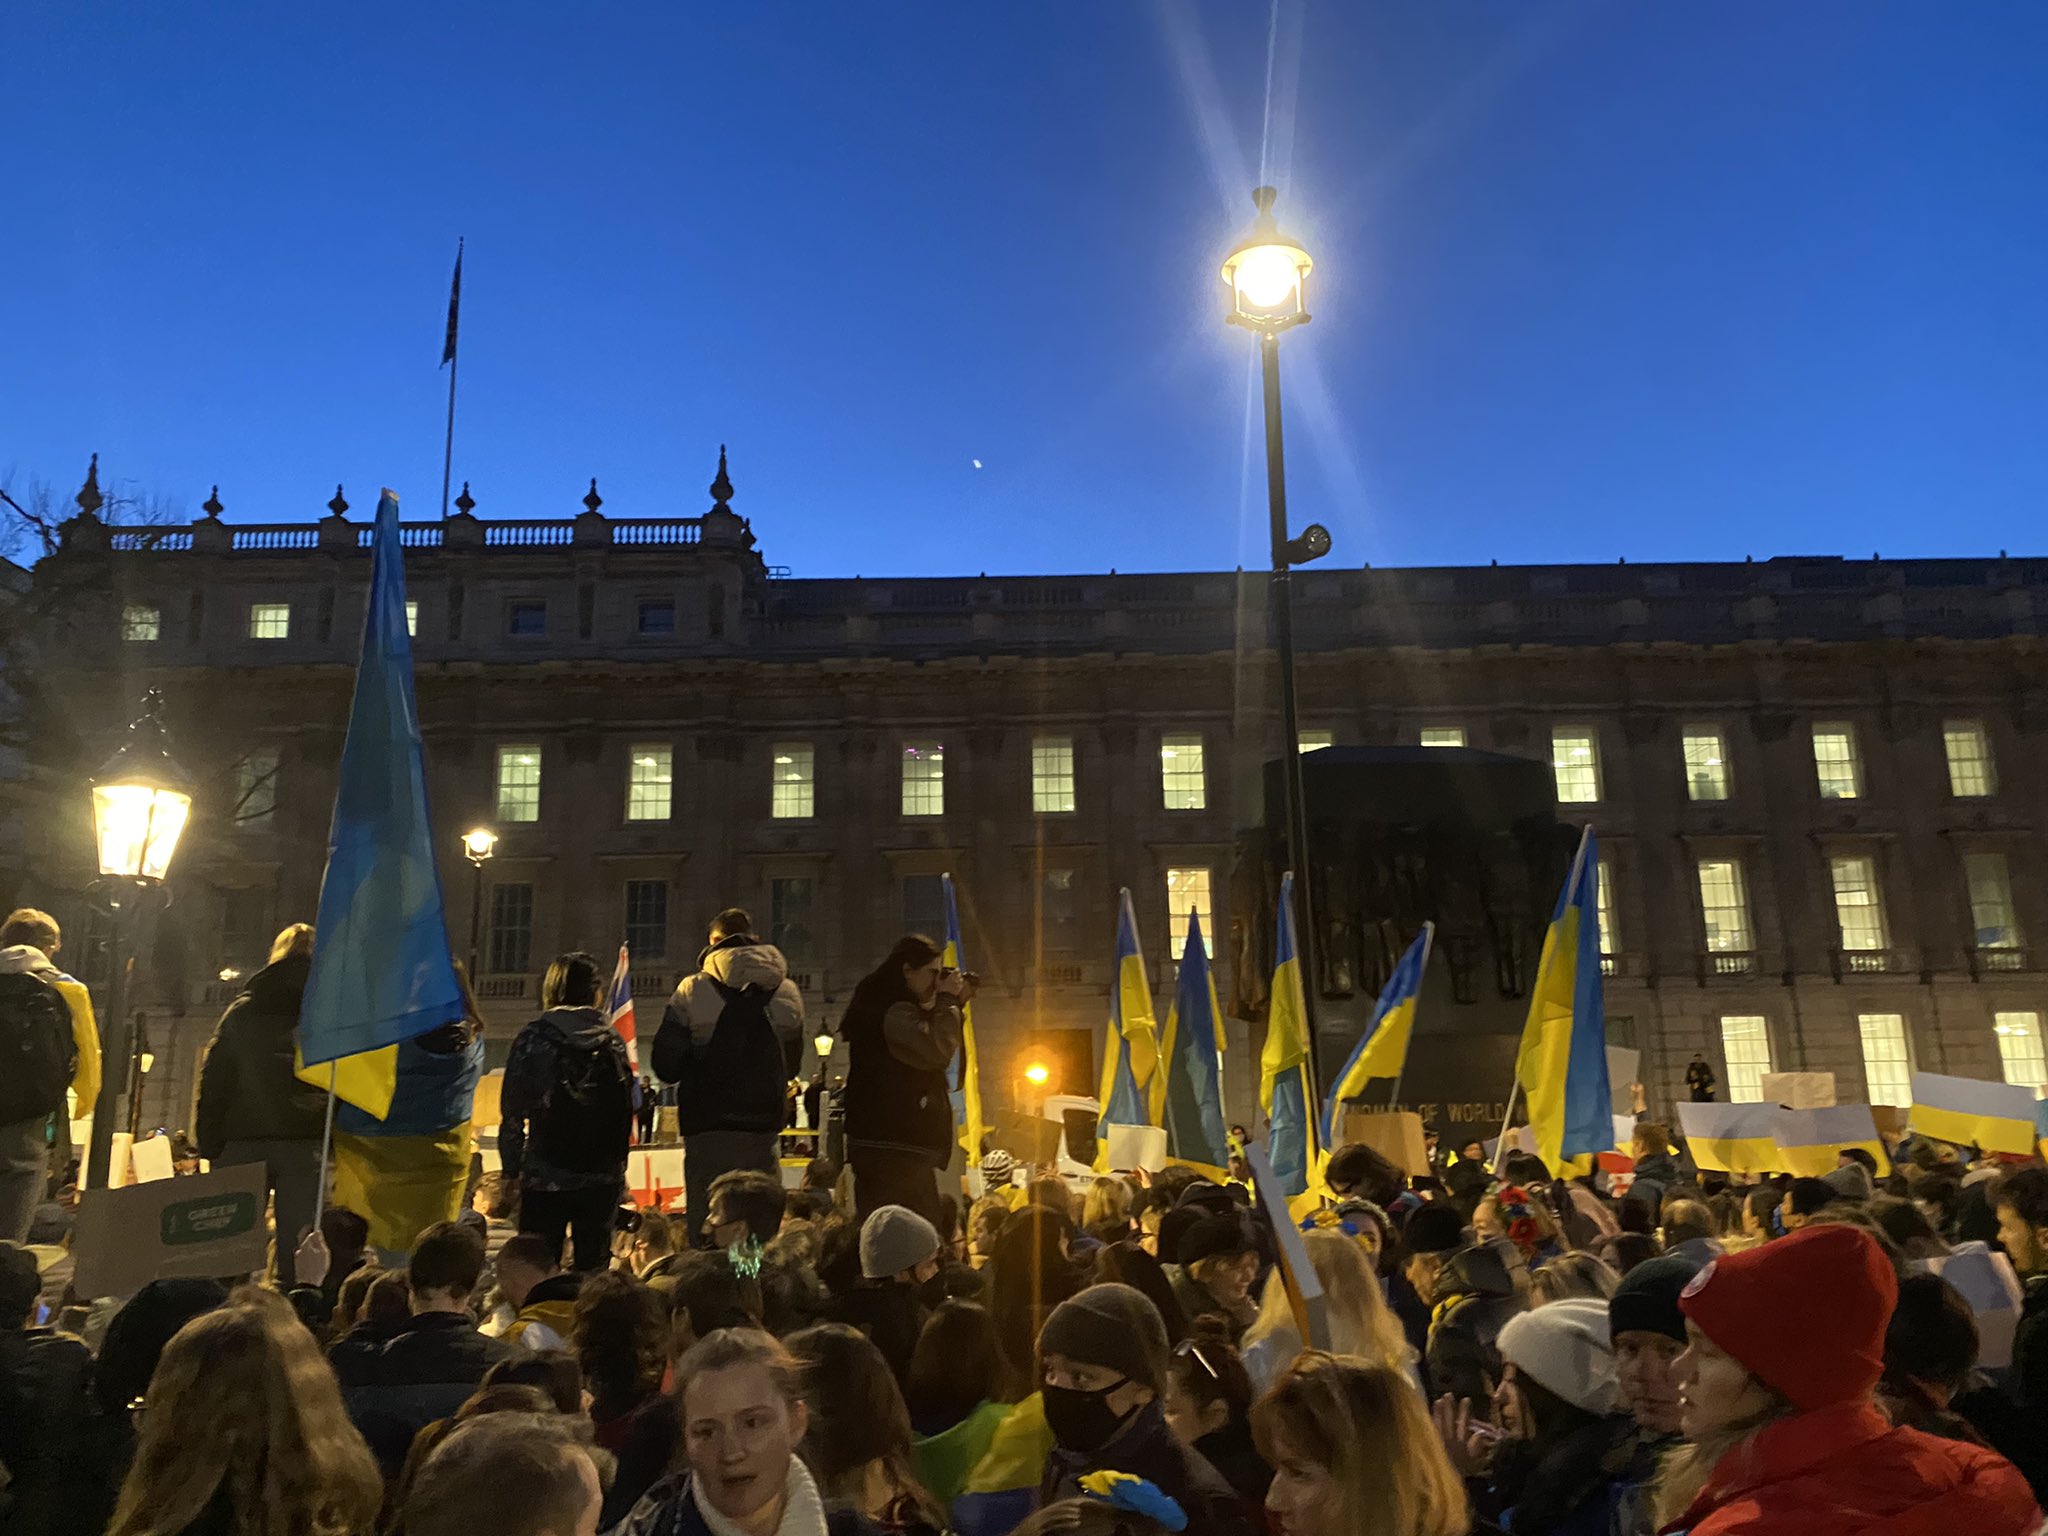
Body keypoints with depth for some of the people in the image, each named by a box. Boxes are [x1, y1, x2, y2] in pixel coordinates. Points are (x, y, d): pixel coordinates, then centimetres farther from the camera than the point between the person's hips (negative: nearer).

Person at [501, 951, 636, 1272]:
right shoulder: (613, 1040, 5)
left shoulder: (533, 1038, -4)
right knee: (594, 1266, 11)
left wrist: (511, 1169, 4)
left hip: (545, 1176, -3)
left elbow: (514, 1113, -4)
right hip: (602, 1177, 3)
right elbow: (627, 1110, 9)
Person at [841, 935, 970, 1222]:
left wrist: (954, 1005, 12)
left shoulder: (886, 1008, 17)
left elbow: (930, 1042, 24)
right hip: (895, 1147, -11)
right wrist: (947, 1001, -12)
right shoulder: (894, 1012, -15)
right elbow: (939, 1050, -25)